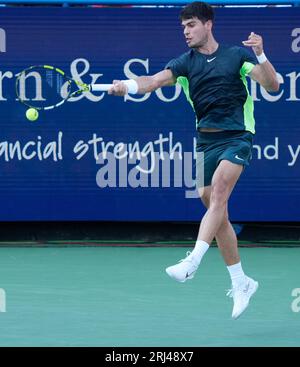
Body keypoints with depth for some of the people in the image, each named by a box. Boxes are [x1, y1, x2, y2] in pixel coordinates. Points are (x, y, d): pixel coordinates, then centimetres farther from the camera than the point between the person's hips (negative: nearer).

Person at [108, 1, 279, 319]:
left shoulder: (237, 54, 2)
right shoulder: (185, 63, 6)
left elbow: (272, 85, -2)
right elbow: (155, 81, -12)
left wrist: (260, 55, -19)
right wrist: (127, 86, -33)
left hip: (236, 136, -4)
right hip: (206, 141, 4)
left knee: (218, 192, -26)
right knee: (216, 213, 6)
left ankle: (191, 263, -37)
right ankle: (241, 283, 17)